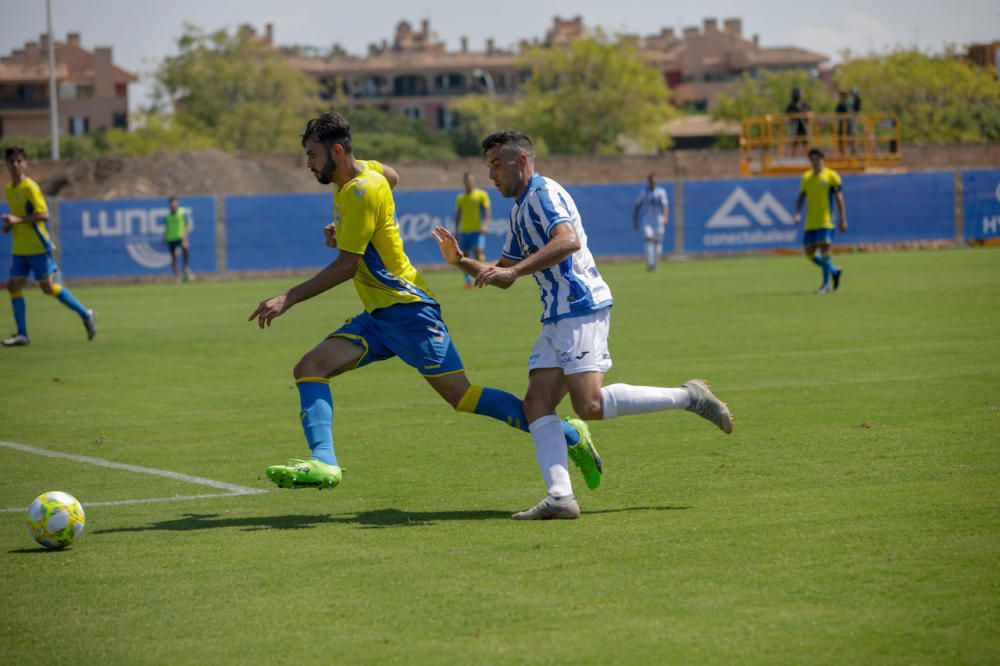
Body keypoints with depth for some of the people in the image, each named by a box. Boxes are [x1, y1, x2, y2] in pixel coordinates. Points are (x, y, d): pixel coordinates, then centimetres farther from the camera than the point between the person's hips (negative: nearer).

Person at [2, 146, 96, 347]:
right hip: (20, 248, 8)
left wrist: (18, 220, -25)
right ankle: (22, 334, 0)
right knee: (14, 285, -2)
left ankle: (85, 315, 12)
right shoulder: (8, 189, 12)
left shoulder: (30, 188, -13)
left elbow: (44, 215, -19)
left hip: (38, 247, -8)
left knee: (48, 287, -3)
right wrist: (11, 224, 6)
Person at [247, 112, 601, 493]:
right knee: (309, 369, -7)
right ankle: (323, 463, -20)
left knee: (462, 397, -9)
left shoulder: (361, 190, -18)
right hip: (378, 316, 10)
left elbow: (346, 266, -19)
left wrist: (288, 299, -19)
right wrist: (342, 229, 24)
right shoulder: (363, 172, 10)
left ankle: (569, 435, 2)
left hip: (408, 310, -10)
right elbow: (391, 176, 36)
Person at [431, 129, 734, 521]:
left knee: (590, 406, -20)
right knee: (536, 404, -6)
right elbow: (502, 279, 30)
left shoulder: (543, 192, -6)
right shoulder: (519, 211, 25)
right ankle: (560, 496, -19)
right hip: (557, 317, 10)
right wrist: (461, 262, 15)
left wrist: (513, 269, -29)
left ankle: (688, 398, -8)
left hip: (582, 308, -10)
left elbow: (569, 240, -25)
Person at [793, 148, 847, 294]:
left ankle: (826, 284, -7)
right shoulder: (806, 177, 13)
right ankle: (835, 271, 23)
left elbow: (839, 198, -2)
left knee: (824, 248, -14)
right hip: (810, 223, 5)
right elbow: (801, 197, 15)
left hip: (826, 221, -5)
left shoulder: (831, 176, -1)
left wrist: (843, 219, -6)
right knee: (810, 253, 2)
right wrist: (798, 213, -2)